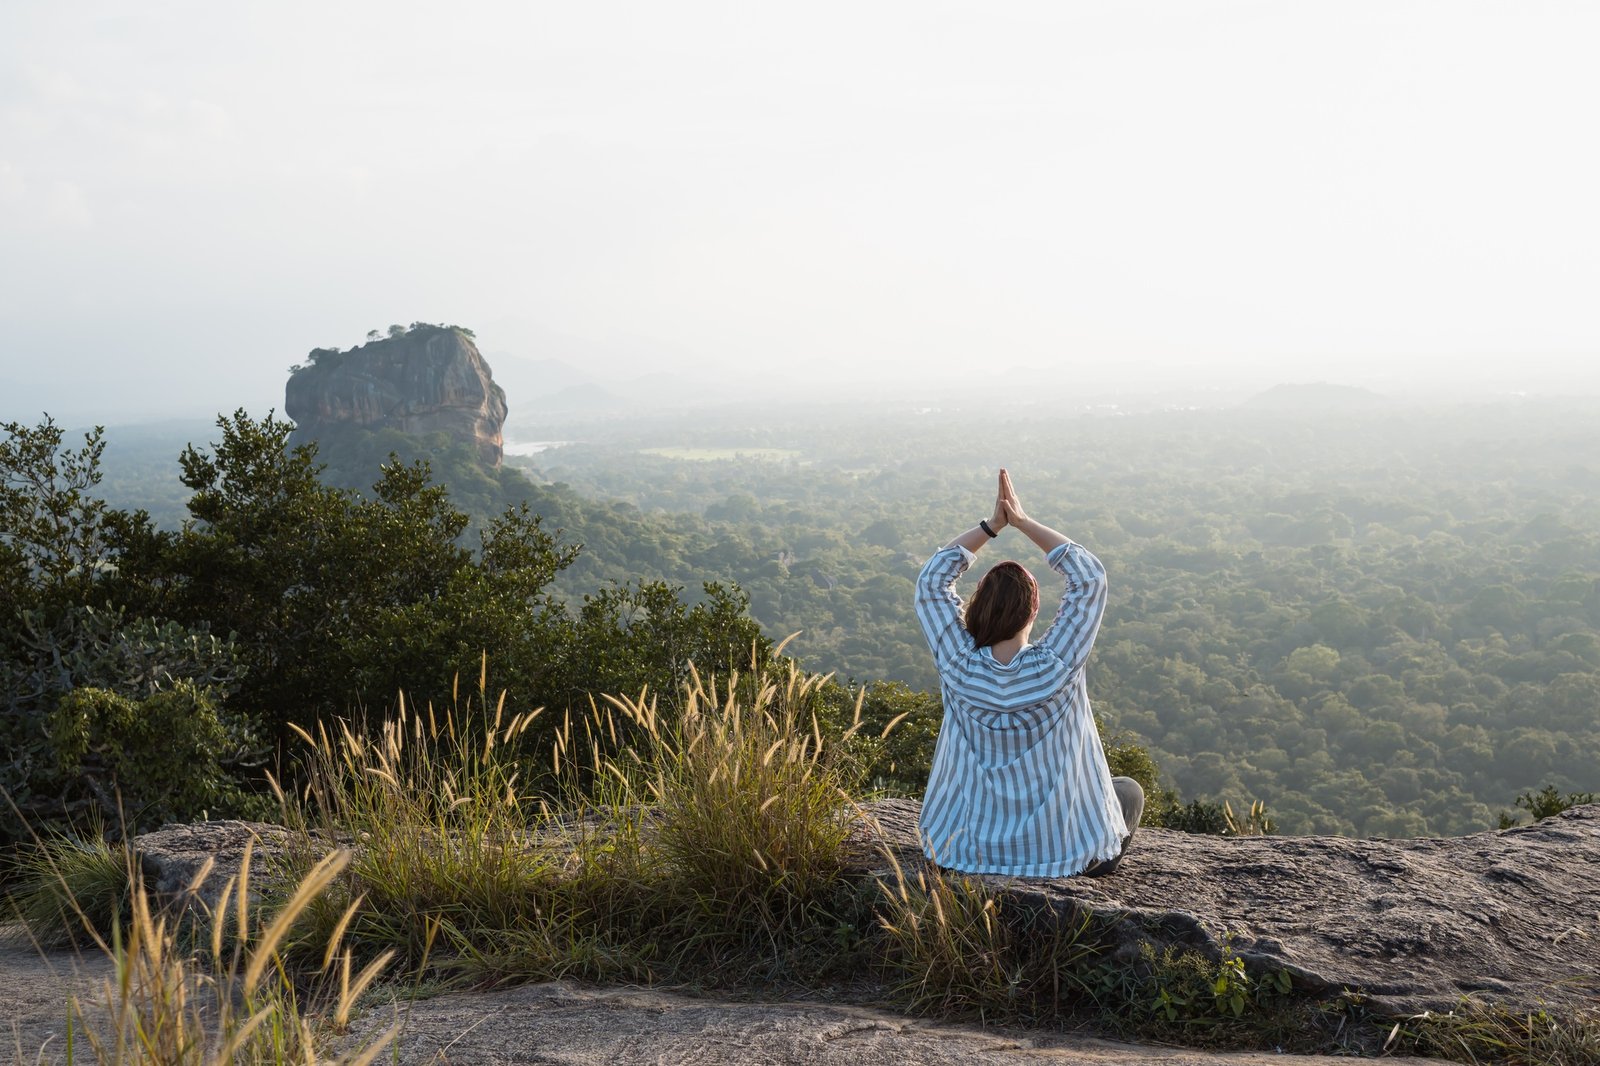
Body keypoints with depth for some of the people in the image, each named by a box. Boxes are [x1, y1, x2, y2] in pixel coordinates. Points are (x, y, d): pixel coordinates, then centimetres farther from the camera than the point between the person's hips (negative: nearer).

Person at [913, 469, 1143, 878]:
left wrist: (992, 524, -6)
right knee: (1130, 790, 27)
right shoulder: (1055, 667, -23)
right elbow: (1090, 576, -12)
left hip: (965, 849, 3)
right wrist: (1024, 522, -10)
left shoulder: (958, 666, -17)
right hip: (1057, 851, -3)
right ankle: (1097, 861, 16)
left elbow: (932, 581, -3)